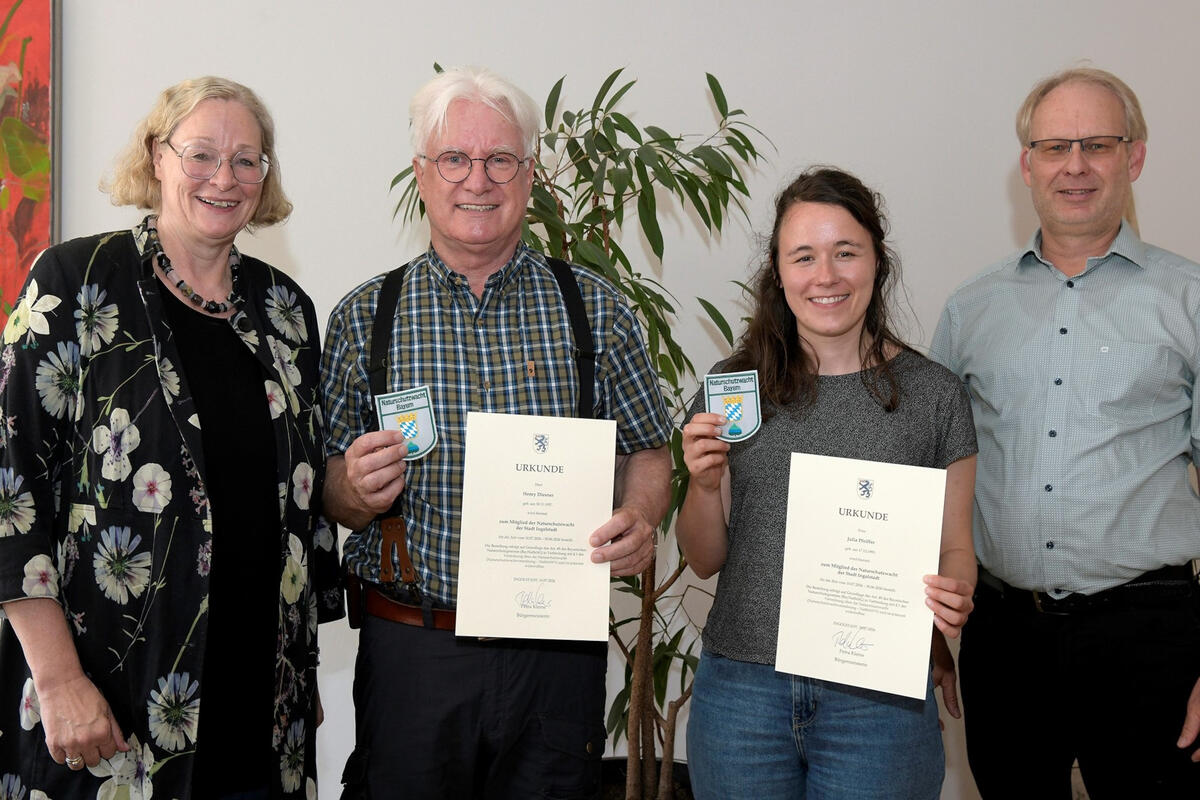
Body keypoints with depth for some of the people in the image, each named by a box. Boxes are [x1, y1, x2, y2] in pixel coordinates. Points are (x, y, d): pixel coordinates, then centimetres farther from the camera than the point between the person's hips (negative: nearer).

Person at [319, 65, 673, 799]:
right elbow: (329, 489, 5)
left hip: (557, 650, 1)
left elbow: (648, 450, 8)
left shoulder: (597, 308, 3)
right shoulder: (364, 318, 2)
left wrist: (640, 519, -12)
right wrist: (357, 492, -17)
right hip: (409, 649, 0)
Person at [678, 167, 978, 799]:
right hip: (742, 687, 1)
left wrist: (952, 598, -16)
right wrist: (704, 485, -12)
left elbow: (954, 546, 6)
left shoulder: (933, 395, 0)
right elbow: (705, 559, 7)